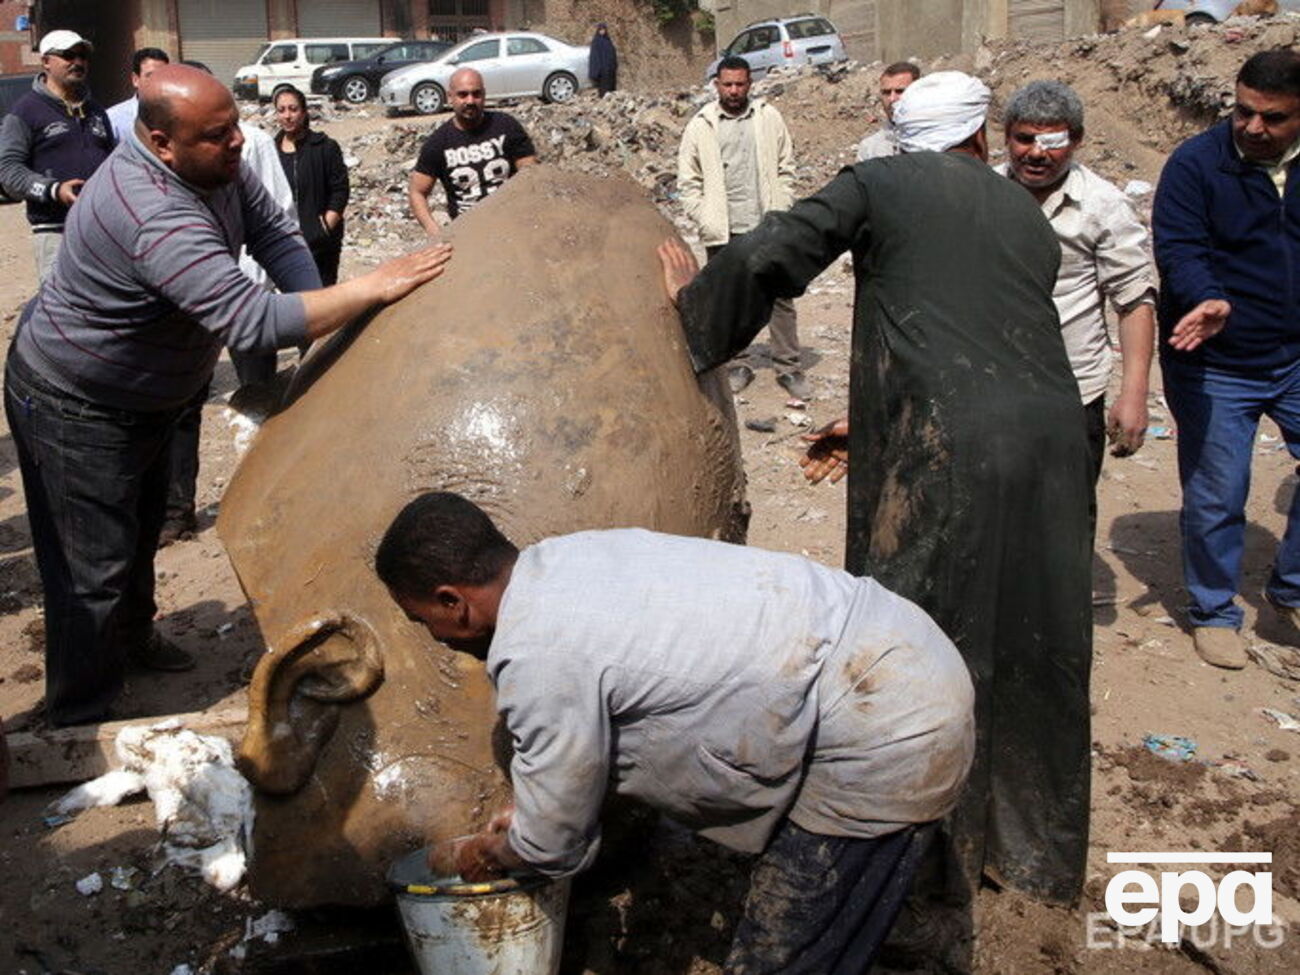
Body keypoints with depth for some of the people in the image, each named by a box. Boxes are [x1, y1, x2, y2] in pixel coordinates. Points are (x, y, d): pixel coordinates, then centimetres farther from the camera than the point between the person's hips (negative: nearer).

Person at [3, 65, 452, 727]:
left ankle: (131, 637, 50)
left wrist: (323, 329, -17)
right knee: (94, 571, -3)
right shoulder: (155, 217, -39)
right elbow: (253, 322, -45)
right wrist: (375, 288, -42)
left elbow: (275, 237, -3)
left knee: (142, 530, 27)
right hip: (76, 408, -10)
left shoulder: (216, 166, -10)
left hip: (144, 397, 10)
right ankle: (78, 728, 11)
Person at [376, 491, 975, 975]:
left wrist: (482, 855, 17)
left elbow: (555, 846, -4)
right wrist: (531, 812, 30)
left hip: (888, 738, -9)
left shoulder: (537, 658, -19)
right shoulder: (567, 556, 8)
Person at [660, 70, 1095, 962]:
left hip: (942, 459, -6)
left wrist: (695, 309, 17)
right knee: (1033, 653, 21)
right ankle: (1040, 851, 42)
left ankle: (937, 909, 11)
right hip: (1051, 438, 6)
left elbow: (767, 260, -2)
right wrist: (875, 424, 25)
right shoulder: (1026, 213, 22)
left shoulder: (880, 185, 6)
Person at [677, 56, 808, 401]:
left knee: (780, 296, 1)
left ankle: (789, 367, 8)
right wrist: (705, 220, -6)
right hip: (723, 231, 0)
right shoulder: (700, 126, 3)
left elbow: (786, 168, 8)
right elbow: (688, 181, 4)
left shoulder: (769, 117, 5)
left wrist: (781, 212, -1)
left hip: (768, 228, 0)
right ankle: (740, 363, 20)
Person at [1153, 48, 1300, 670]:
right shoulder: (1196, 164, -10)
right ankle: (1213, 612, 24)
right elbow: (1177, 249, -19)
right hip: (1216, 367, -4)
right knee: (1215, 498, 4)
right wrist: (1208, 301, -38)